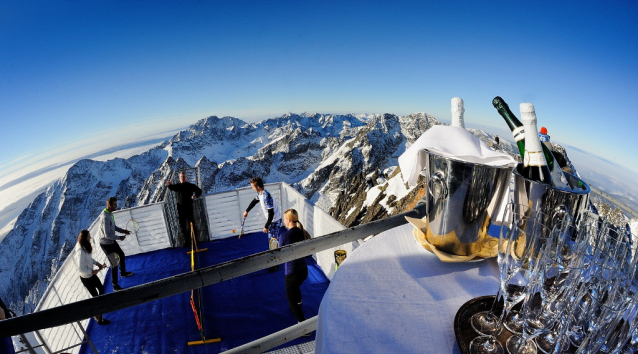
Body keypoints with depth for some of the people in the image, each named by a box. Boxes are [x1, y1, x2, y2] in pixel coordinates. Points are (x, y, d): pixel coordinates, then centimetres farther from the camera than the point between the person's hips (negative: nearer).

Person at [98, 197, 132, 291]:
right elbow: (107, 235, -31)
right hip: (106, 244, -10)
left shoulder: (110, 213, -1)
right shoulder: (105, 217, -32)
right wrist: (119, 238, -18)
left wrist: (123, 231, 0)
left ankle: (123, 272, 49)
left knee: (122, 255, 25)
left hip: (112, 241, 10)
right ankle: (115, 285, 15)